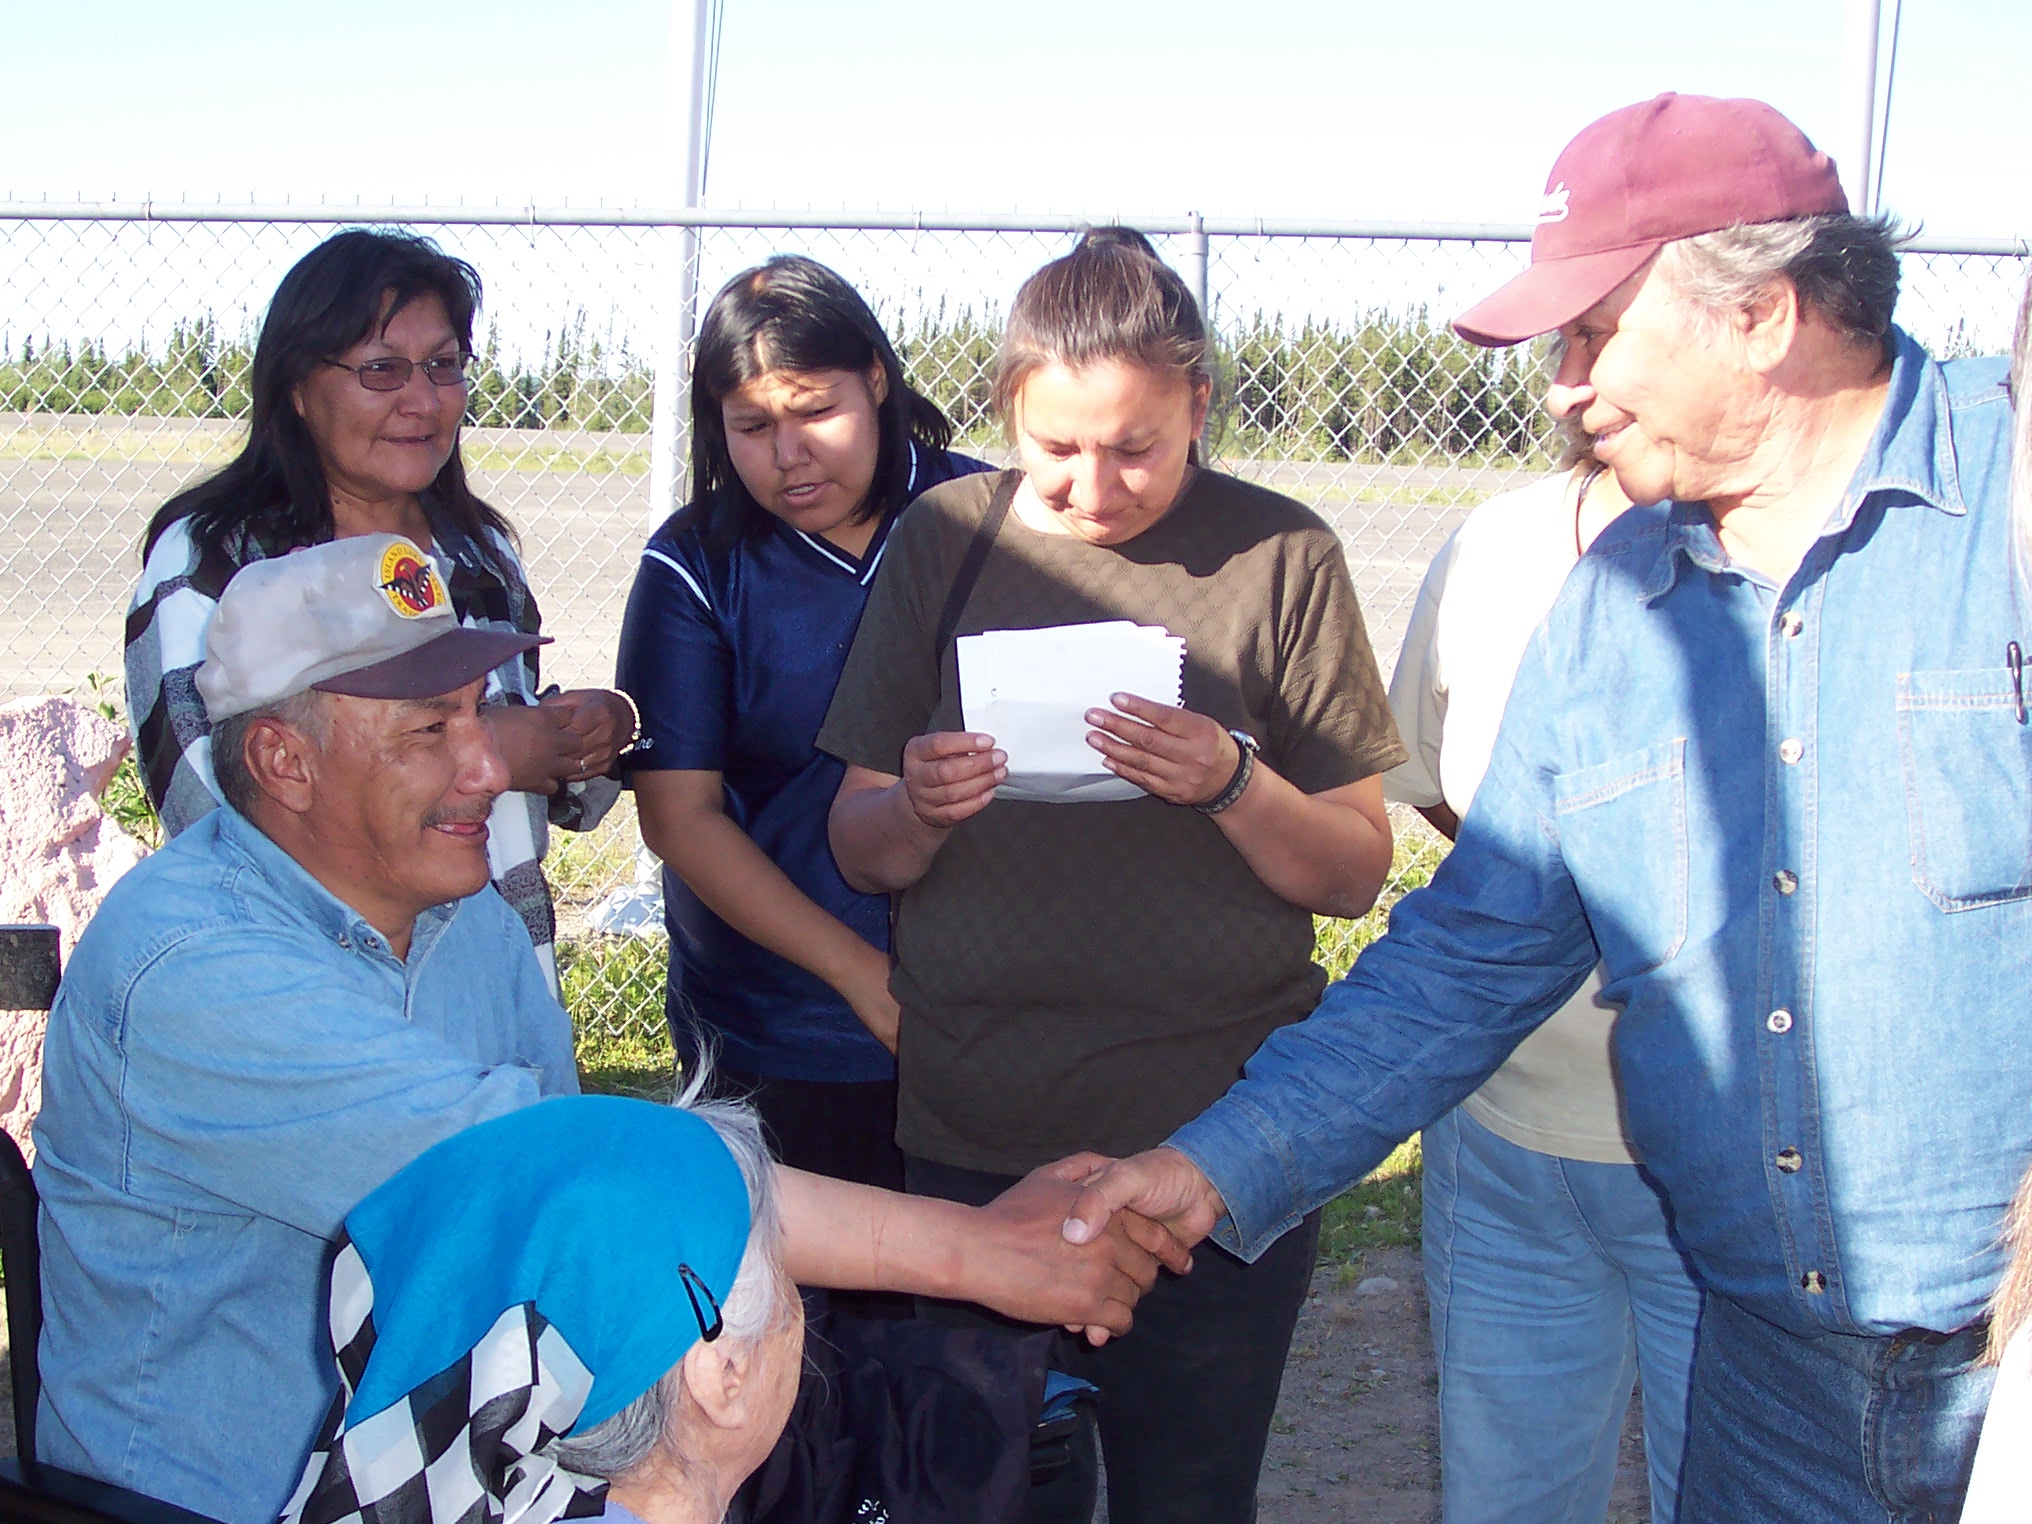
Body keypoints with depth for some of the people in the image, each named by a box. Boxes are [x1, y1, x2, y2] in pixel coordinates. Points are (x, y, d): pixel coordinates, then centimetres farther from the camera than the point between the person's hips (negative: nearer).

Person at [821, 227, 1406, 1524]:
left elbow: (1354, 874, -2)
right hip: (973, 1137, 2)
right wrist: (915, 809, -16)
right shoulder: (947, 541, 3)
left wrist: (1229, 782, -20)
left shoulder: (1279, 556, -2)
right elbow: (860, 855, 6)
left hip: (1216, 1149, -1)